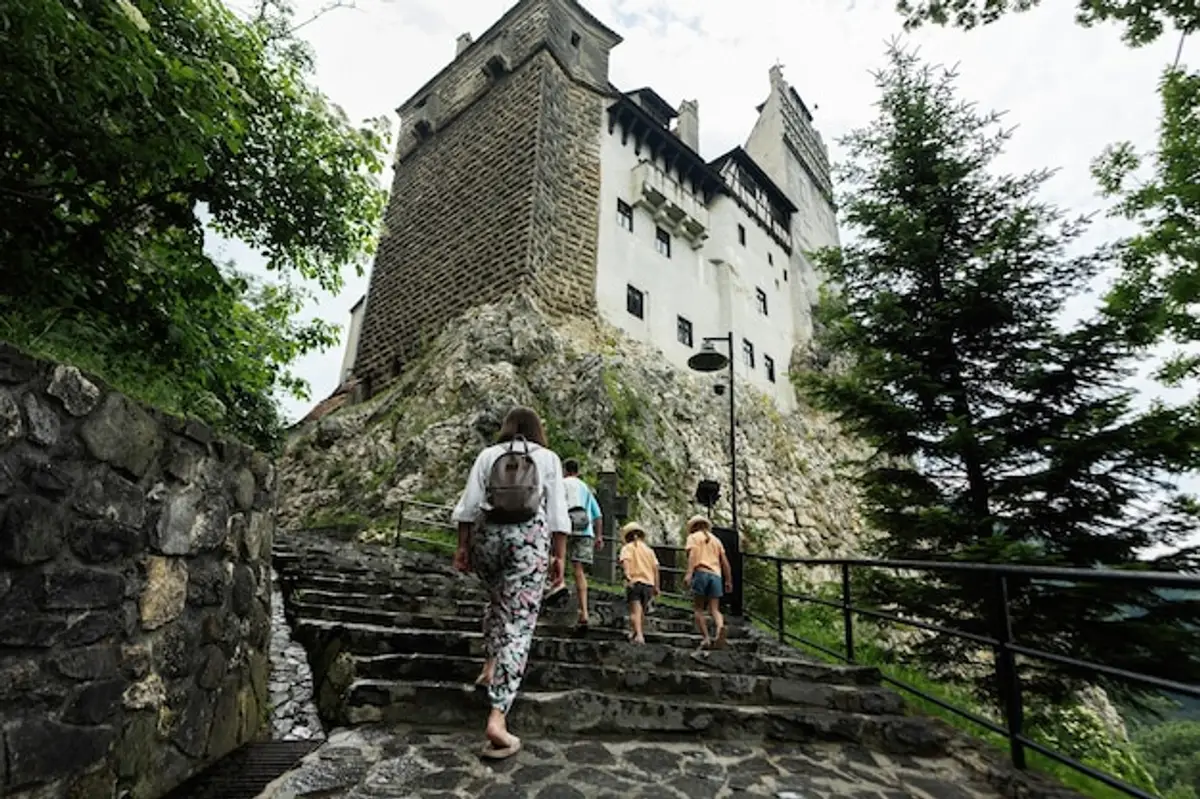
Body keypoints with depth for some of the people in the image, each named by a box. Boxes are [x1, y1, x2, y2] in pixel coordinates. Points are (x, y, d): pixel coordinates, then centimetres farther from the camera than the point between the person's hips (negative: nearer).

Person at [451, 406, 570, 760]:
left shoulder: (488, 454, 10)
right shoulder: (548, 458, 8)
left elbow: (469, 504, 3)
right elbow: (557, 512, 3)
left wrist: (463, 546, 8)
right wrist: (560, 555, 6)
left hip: (488, 535, 3)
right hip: (529, 538, -2)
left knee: (497, 601, 30)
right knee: (519, 624, -2)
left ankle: (491, 666, 26)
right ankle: (497, 717, -7)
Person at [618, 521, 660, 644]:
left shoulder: (627, 548, 7)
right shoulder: (649, 549, 19)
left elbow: (625, 561, -13)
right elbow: (655, 567, 10)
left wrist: (627, 576, -26)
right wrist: (657, 586, 9)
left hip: (635, 582, -4)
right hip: (649, 583, 4)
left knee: (635, 611, -9)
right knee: (641, 611, 20)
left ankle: (639, 635, -25)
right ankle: (635, 632, 30)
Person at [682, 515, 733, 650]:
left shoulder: (693, 537, 11)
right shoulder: (715, 539, 25)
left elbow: (693, 554, -8)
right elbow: (724, 561, 17)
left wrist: (689, 573, -19)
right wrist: (728, 580, 19)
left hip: (701, 572, -4)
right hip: (716, 575, 4)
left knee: (698, 609, 4)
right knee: (714, 609, -1)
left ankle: (706, 638, -9)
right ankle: (720, 627, -30)